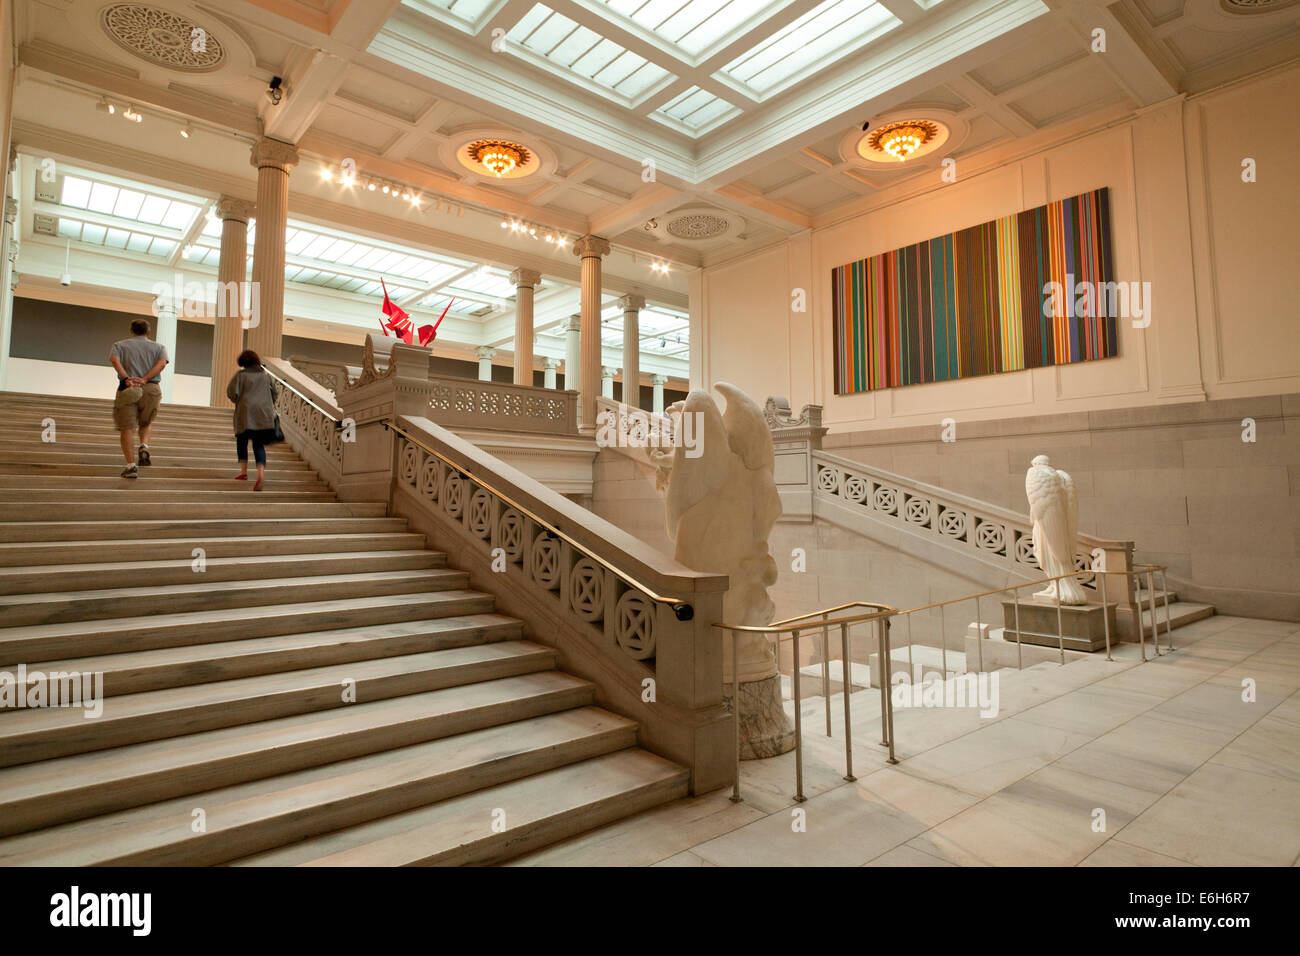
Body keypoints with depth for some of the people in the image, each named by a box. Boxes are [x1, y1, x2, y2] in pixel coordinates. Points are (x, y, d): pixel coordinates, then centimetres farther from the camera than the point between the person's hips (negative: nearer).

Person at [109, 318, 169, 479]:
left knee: (127, 428, 2)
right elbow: (162, 363, -5)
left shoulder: (120, 345, 16)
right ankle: (144, 446, -1)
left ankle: (131, 466, -6)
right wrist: (144, 379, -13)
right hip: (152, 389, 1)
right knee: (146, 422, 24)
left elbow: (114, 360, -7)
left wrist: (126, 378, -17)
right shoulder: (159, 347, 17)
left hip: (128, 389, -1)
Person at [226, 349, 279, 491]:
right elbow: (274, 391, 16)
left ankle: (244, 472, 16)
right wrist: (270, 406, 29)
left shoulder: (240, 374, -2)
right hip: (264, 413, 3)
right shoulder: (265, 374, 10)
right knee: (259, 444, 2)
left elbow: (231, 392, -8)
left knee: (241, 441, 16)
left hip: (246, 412, -3)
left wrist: (238, 401, 13)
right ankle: (261, 473, -19)